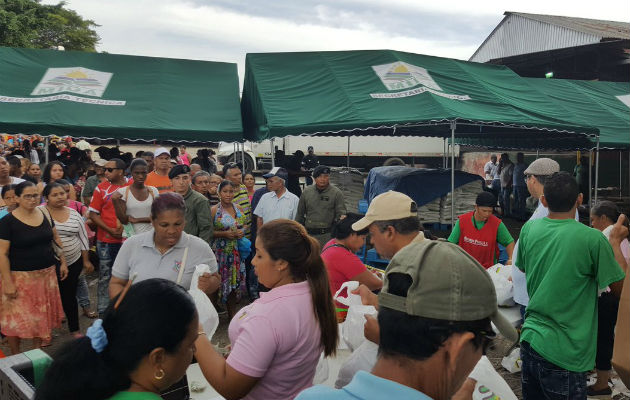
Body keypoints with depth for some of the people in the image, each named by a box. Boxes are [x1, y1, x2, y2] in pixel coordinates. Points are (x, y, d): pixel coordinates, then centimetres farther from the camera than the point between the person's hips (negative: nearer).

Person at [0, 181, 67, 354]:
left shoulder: (45, 215, 4)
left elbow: (56, 239, 16)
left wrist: (63, 262, 10)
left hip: (46, 274, 5)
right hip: (21, 277, -5)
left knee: (41, 314, 12)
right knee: (17, 318, 1)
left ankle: (38, 350, 28)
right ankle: (15, 356, 17)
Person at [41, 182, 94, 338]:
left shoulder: (74, 214, 5)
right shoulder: (40, 213, -7)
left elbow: (83, 238, 9)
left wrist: (86, 260, 9)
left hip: (73, 263, 2)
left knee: (69, 296, 9)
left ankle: (74, 330, 20)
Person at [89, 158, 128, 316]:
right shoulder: (102, 188, 0)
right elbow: (93, 214, -1)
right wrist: (110, 230, -12)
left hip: (127, 238, 1)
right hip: (105, 240, -1)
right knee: (105, 276, 7)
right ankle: (103, 310, 16)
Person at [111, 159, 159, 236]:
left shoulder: (153, 191, 3)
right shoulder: (123, 192, -3)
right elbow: (123, 220, -6)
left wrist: (137, 220, -9)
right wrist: (115, 202, -18)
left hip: (150, 235, 2)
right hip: (131, 235, -2)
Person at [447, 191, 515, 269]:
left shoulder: (497, 224, -4)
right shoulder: (462, 221, -3)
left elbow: (509, 242, 7)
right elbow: (451, 243, 3)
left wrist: (510, 260, -9)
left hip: (488, 269, 0)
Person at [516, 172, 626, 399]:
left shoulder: (529, 229, 0)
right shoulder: (592, 239, -16)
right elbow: (621, 288, -6)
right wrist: (615, 241, 5)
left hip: (530, 339, 5)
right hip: (564, 353, -5)